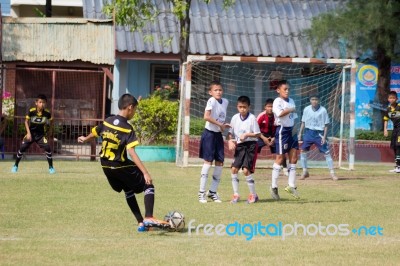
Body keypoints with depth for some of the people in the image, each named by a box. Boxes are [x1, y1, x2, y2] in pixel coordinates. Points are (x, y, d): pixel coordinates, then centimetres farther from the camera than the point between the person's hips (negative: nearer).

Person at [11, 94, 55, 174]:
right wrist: (28, 133, -13)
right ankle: (15, 166, 17)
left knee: (47, 148, -18)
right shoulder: (31, 111, -18)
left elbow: (51, 121, 7)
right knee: (22, 148, -3)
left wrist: (50, 131, 7)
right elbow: (26, 121, -6)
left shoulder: (47, 113, -14)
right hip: (31, 133, 0)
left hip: (41, 134, 0)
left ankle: (51, 167, -3)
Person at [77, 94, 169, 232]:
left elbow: (93, 133, 21)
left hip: (106, 166, 7)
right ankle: (148, 218, -15)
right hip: (120, 166, -7)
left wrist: (84, 139, 46)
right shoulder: (127, 129, -17)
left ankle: (141, 223, 21)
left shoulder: (107, 122, 2)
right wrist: (145, 172, -30)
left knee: (129, 190, 24)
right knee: (148, 185, 3)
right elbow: (131, 152, -26)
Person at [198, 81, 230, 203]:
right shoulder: (211, 101, -14)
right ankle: (201, 192, -2)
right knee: (208, 161, -7)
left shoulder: (225, 101, 8)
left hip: (219, 135, 7)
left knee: (220, 162, 6)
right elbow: (206, 116, -27)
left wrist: (224, 126, 3)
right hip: (209, 133, -7)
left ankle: (213, 192, 16)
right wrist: (220, 124, -21)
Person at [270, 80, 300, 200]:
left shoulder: (291, 101, 15)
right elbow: (279, 113, -28)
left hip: (292, 130, 8)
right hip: (282, 130, -8)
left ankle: (291, 186, 12)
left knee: (294, 158, 6)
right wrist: (290, 110, -18)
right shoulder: (277, 101, -9)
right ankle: (274, 187, 2)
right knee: (280, 158, -5)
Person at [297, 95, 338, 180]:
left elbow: (326, 125, -5)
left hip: (319, 133, -3)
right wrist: (300, 133, 5)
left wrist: (324, 137, -11)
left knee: (326, 152, -4)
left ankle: (332, 173, 2)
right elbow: (303, 122, 10)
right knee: (302, 150, -2)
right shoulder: (306, 109, 1)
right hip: (308, 132, 3)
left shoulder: (323, 110, -8)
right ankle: (305, 172, 12)